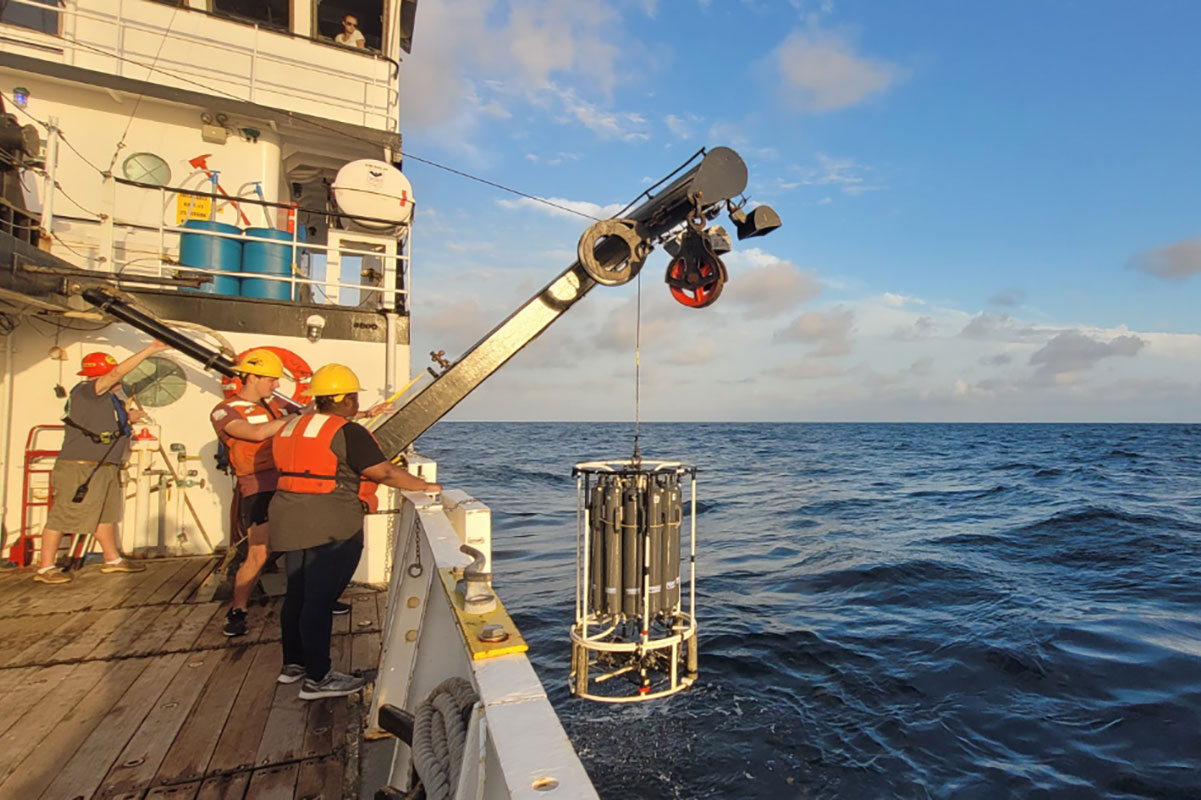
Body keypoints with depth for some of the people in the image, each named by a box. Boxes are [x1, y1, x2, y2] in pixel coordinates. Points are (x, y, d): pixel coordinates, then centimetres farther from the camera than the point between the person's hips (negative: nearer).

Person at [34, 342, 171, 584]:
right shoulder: (85, 391, -14)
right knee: (62, 515, -1)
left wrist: (127, 418, 12)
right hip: (79, 469, -10)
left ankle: (112, 559, 27)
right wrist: (151, 349, -29)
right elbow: (118, 372, -26)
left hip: (106, 469, 10)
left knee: (106, 514, 16)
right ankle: (45, 568, 9)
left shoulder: (110, 399, 13)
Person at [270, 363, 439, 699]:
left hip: (291, 521, 8)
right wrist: (424, 486, -3)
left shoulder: (291, 427, 12)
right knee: (319, 599, -2)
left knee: (297, 594, 18)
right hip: (331, 527, -8)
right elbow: (385, 472, -14)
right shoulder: (349, 433, -13)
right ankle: (317, 678, 7)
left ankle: (293, 663, 32)